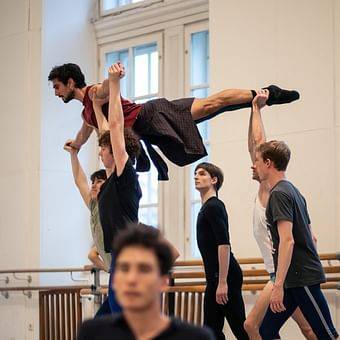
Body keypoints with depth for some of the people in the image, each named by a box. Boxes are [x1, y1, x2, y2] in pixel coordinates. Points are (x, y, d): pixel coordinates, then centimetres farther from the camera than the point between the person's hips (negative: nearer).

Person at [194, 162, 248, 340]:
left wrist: (222, 282, -24)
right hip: (215, 278, 10)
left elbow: (224, 245, -20)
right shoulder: (206, 207, 18)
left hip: (225, 277, -10)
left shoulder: (214, 207, -11)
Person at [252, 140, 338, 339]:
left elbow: (287, 240, -22)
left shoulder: (279, 194, -12)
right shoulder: (293, 192, 18)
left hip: (302, 278, -10)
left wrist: (278, 285, -24)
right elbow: (310, 237, 23)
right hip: (297, 278, 10)